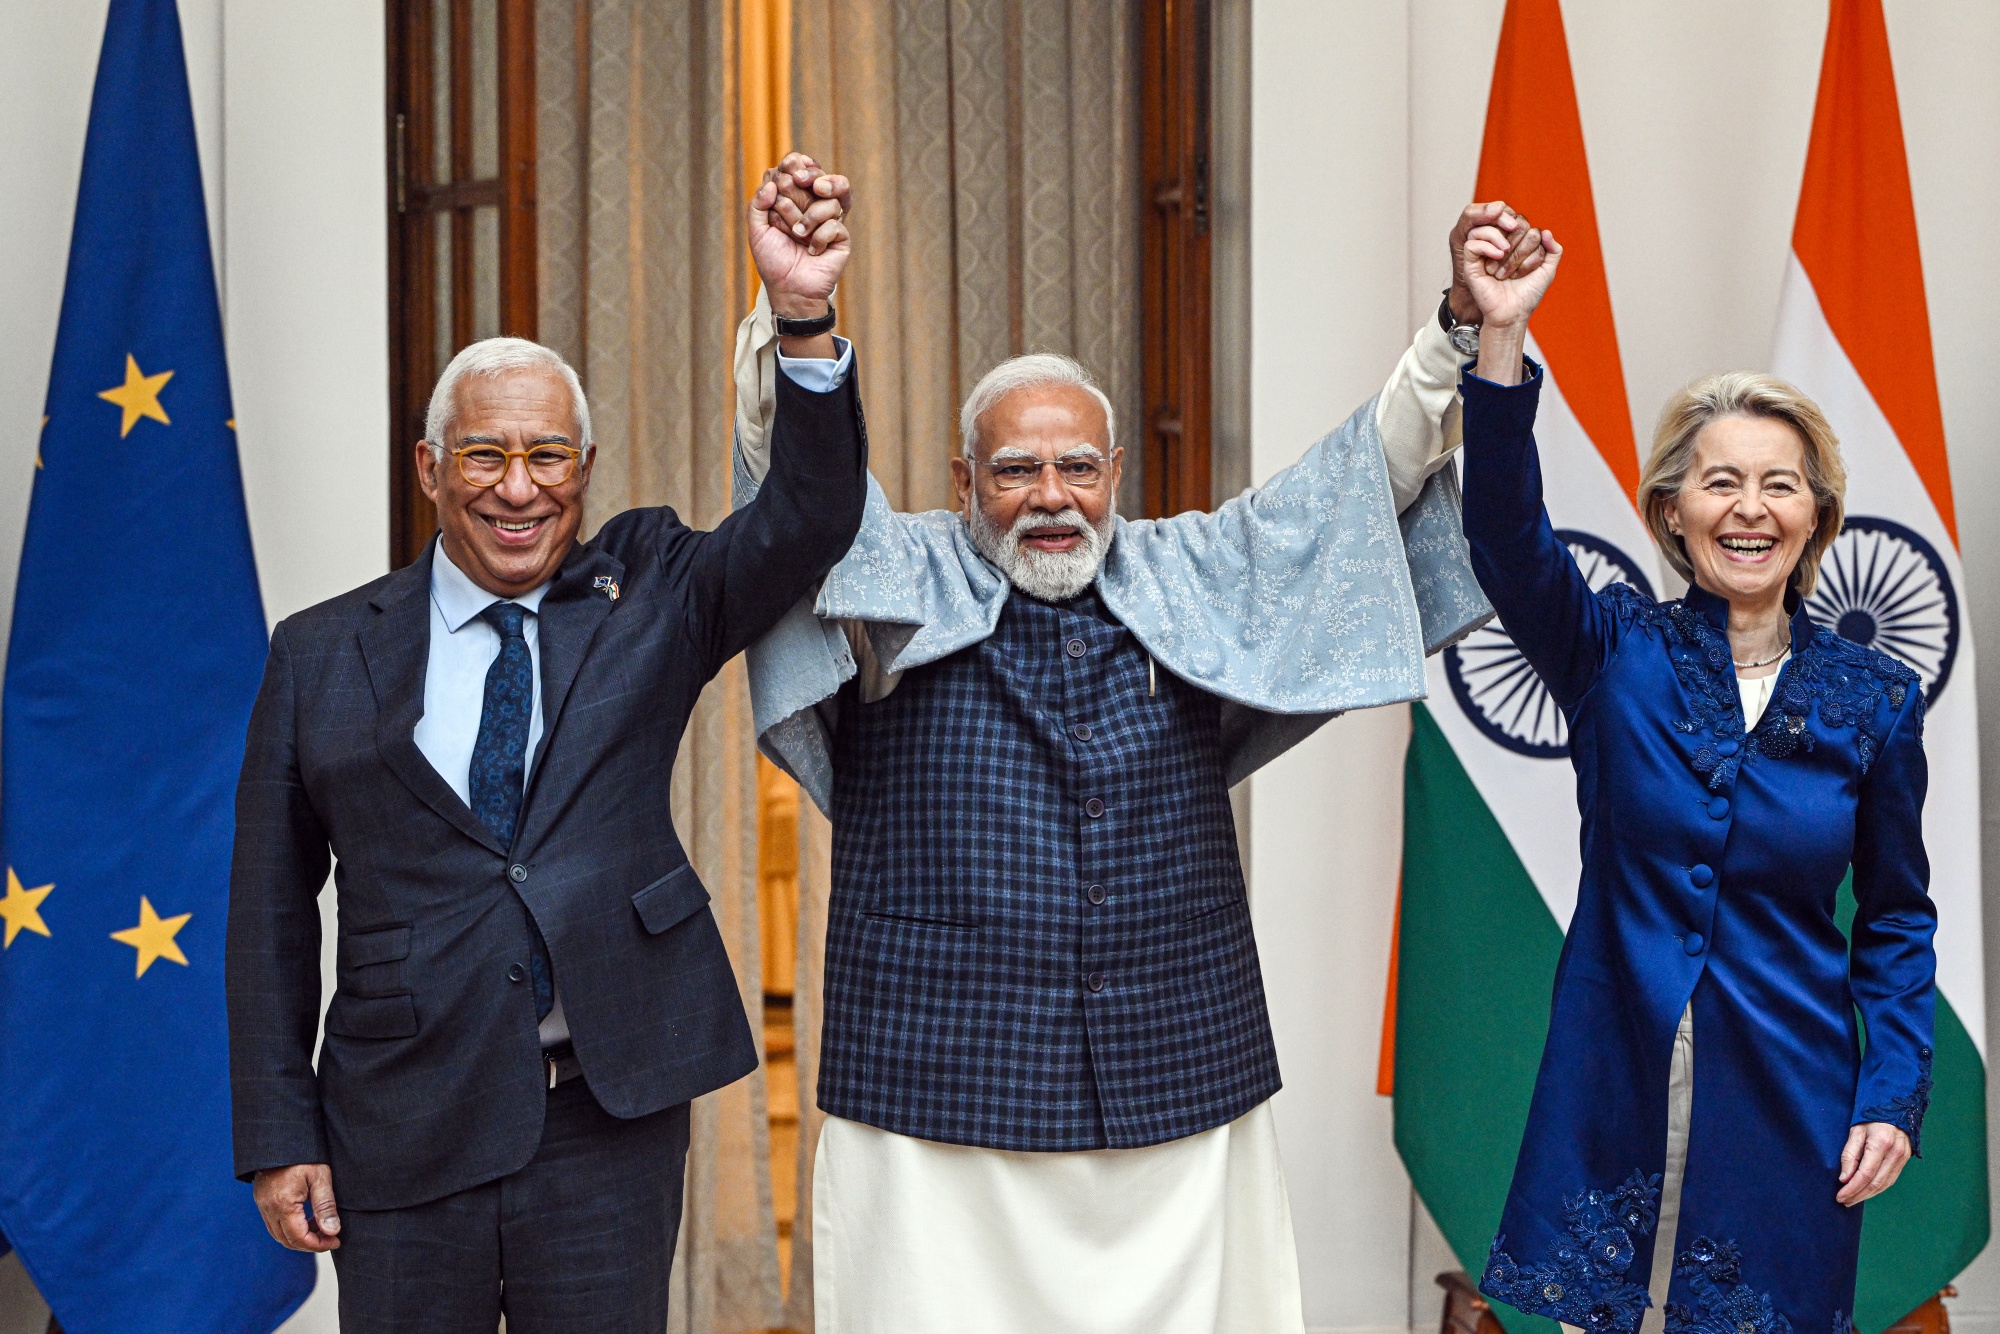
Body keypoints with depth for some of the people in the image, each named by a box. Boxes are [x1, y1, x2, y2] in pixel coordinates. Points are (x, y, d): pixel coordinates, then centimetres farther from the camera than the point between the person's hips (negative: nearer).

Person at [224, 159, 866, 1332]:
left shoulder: (648, 598, 5)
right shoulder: (323, 655, 4)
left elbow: (812, 519, -11)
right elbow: (273, 911, 5)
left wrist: (805, 315, -25)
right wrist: (278, 1138, 1)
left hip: (612, 1119, 0)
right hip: (405, 1134, 0)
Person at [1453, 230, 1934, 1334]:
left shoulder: (1875, 699, 1)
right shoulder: (1616, 654, -3)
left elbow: (1897, 919, 7)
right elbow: (1507, 538, -21)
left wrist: (1897, 1094, -3)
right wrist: (1502, 339, -33)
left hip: (1785, 1100, 1)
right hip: (1615, 1085, 0)